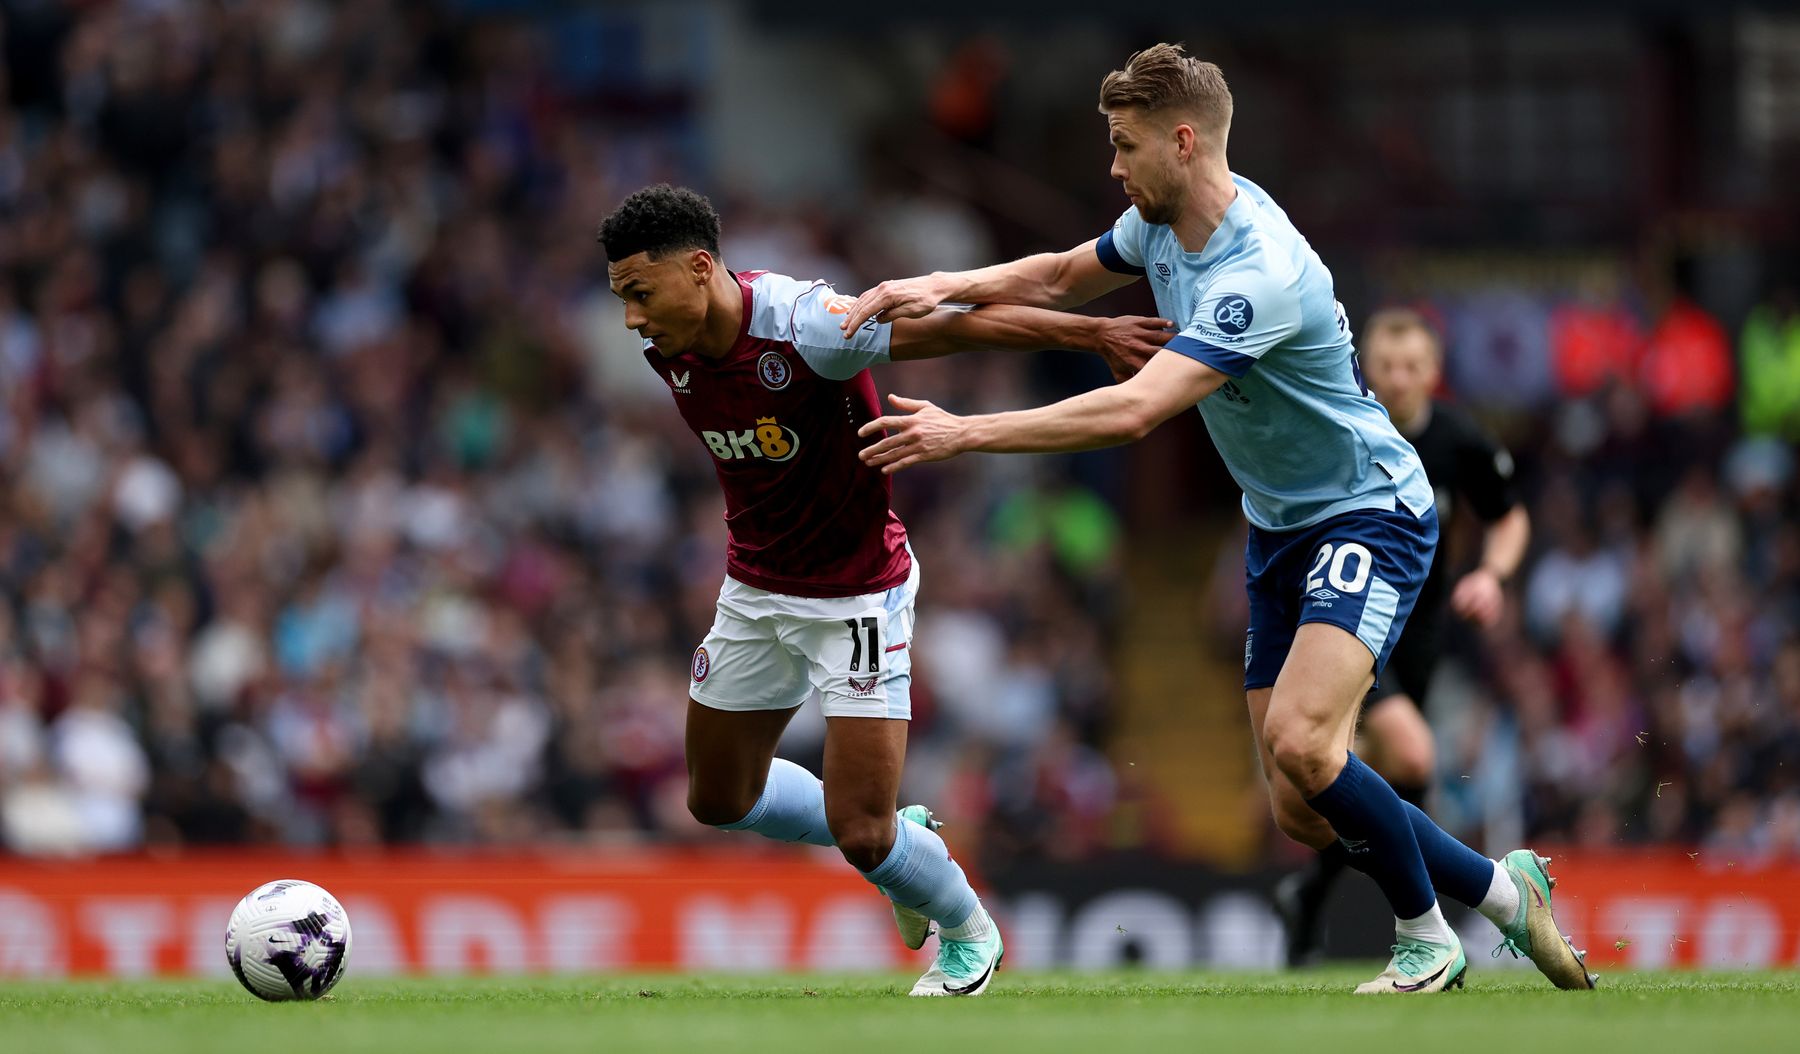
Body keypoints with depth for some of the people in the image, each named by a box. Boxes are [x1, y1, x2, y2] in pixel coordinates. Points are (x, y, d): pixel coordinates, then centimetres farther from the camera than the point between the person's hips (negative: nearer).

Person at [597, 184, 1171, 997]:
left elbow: (960, 324, -28)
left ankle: (969, 933, 22)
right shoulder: (667, 349, -9)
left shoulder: (805, 328, -31)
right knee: (719, 799, 16)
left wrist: (1095, 332, -28)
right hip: (755, 588, 7)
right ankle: (901, 838, 39)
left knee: (862, 835, -9)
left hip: (856, 593, -7)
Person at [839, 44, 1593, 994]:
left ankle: (1426, 940, -6)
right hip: (1280, 529, 9)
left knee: (1301, 743, -28)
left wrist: (964, 433, -35)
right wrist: (940, 288, -1)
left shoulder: (1260, 274, -29)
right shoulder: (1161, 224, 0)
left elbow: (1133, 411, -36)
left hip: (1367, 515, -9)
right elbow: (1057, 279, 18)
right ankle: (1502, 890, 20)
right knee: (1301, 813, 1)